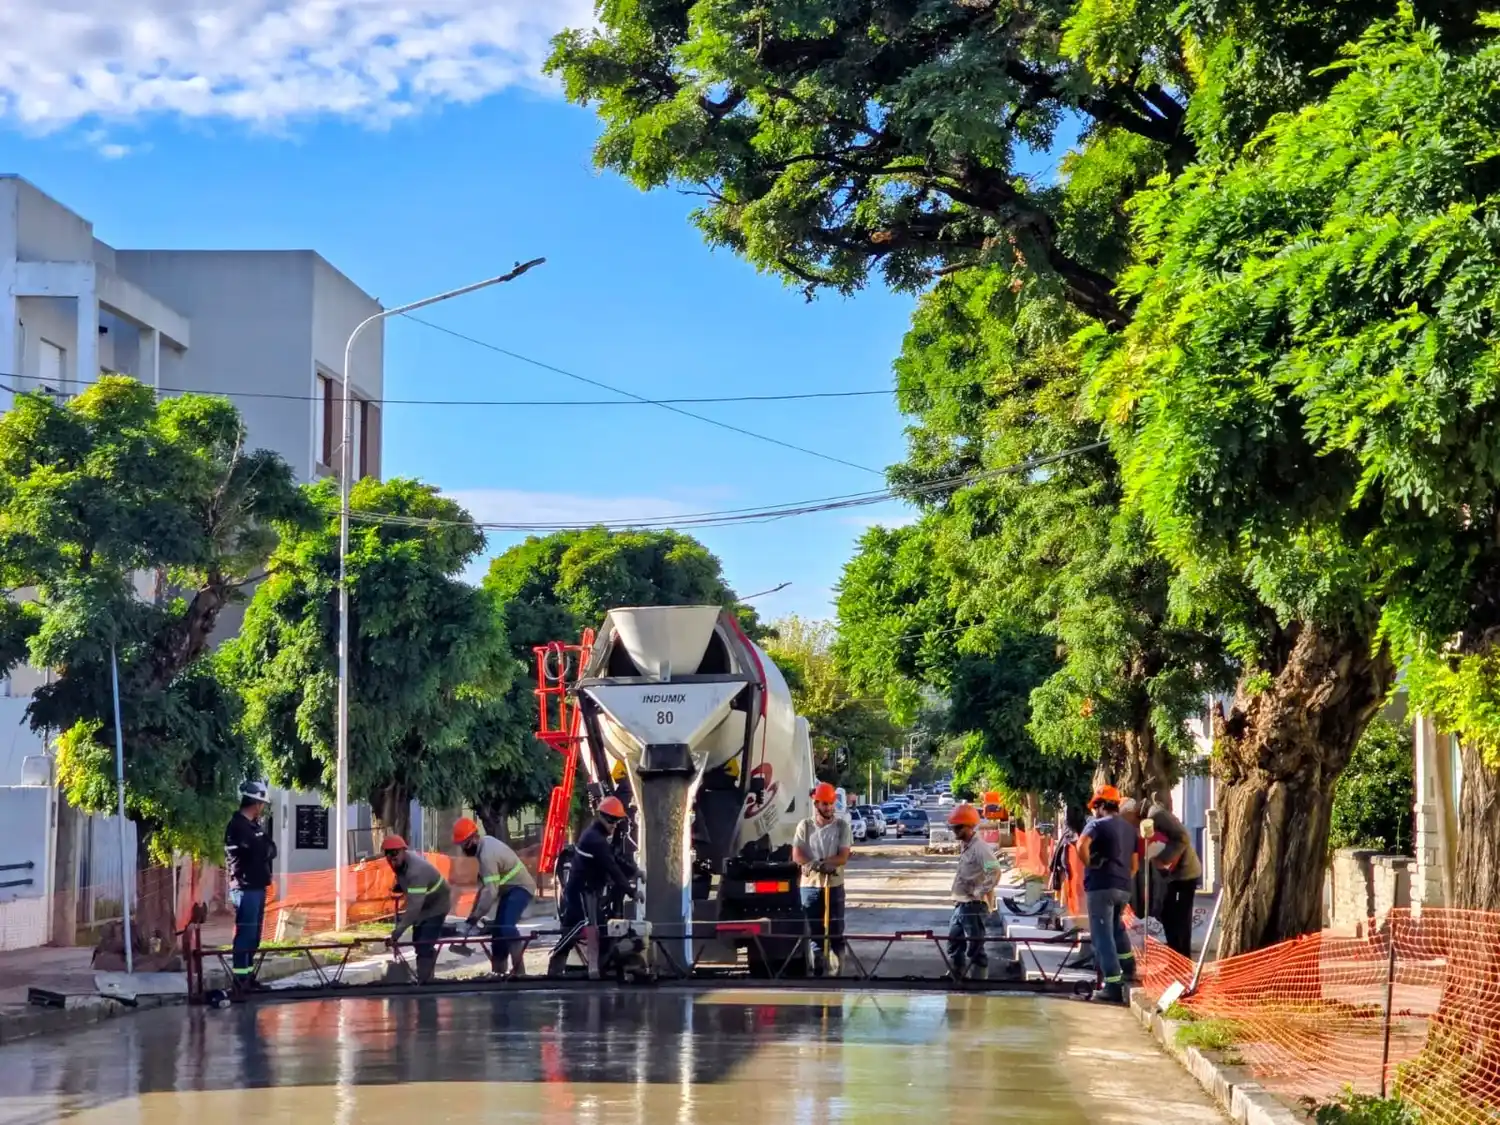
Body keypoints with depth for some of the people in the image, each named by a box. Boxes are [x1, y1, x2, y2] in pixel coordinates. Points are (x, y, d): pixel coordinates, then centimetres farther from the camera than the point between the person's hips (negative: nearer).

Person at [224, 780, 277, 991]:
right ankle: (240, 978, -9)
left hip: (258, 886, 9)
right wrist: (266, 850, 2)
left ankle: (248, 974, 17)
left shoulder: (256, 826, 18)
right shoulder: (237, 826, -13)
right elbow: (261, 852, -16)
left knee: (254, 934, 12)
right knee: (246, 933, -10)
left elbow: (271, 850, 15)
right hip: (245, 888, -9)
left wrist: (265, 851, -2)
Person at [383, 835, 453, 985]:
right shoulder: (402, 861, -12)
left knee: (424, 946, -18)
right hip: (424, 904, 10)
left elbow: (414, 906, -46)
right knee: (419, 942, 17)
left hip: (436, 906, -10)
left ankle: (424, 983, -15)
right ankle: (426, 978, 32)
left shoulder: (416, 871, -40)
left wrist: (398, 931, -48)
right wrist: (400, 885, -1)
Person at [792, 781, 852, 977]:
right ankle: (818, 972, 5)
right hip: (810, 886, 1)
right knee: (814, 932, 1)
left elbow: (843, 857, -7)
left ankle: (834, 972, 4)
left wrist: (817, 863, -20)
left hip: (835, 886, -1)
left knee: (836, 932, 0)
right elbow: (797, 856, -5)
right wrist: (821, 864, -23)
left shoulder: (842, 826, 1)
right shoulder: (805, 826, 4)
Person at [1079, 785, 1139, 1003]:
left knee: (1102, 935, -4)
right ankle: (1128, 968, 33)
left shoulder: (1097, 824, -6)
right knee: (1116, 927, 30)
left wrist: (1089, 864, -11)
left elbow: (1082, 845, -26)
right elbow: (1135, 864, 21)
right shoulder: (1130, 828, 16)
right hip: (1124, 887, 7)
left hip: (1101, 886, -7)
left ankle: (1113, 986, -10)